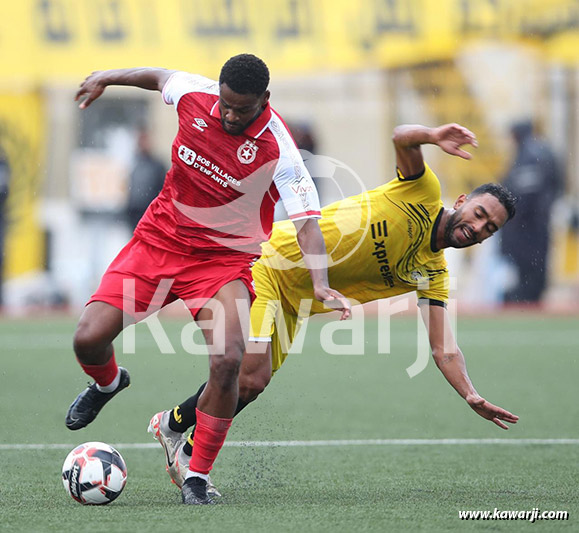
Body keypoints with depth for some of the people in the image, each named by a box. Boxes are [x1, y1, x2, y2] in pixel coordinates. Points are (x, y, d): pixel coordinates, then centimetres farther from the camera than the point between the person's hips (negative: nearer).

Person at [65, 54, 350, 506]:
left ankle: (197, 478, -9)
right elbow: (160, 76, 14)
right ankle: (108, 383, 31)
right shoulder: (194, 96, -11)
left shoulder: (277, 150, -21)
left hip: (224, 260, -3)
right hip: (159, 238, 3)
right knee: (89, 339, -10)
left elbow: (307, 222, -23)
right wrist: (107, 78, 21)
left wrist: (320, 283, -37)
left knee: (228, 359, -26)